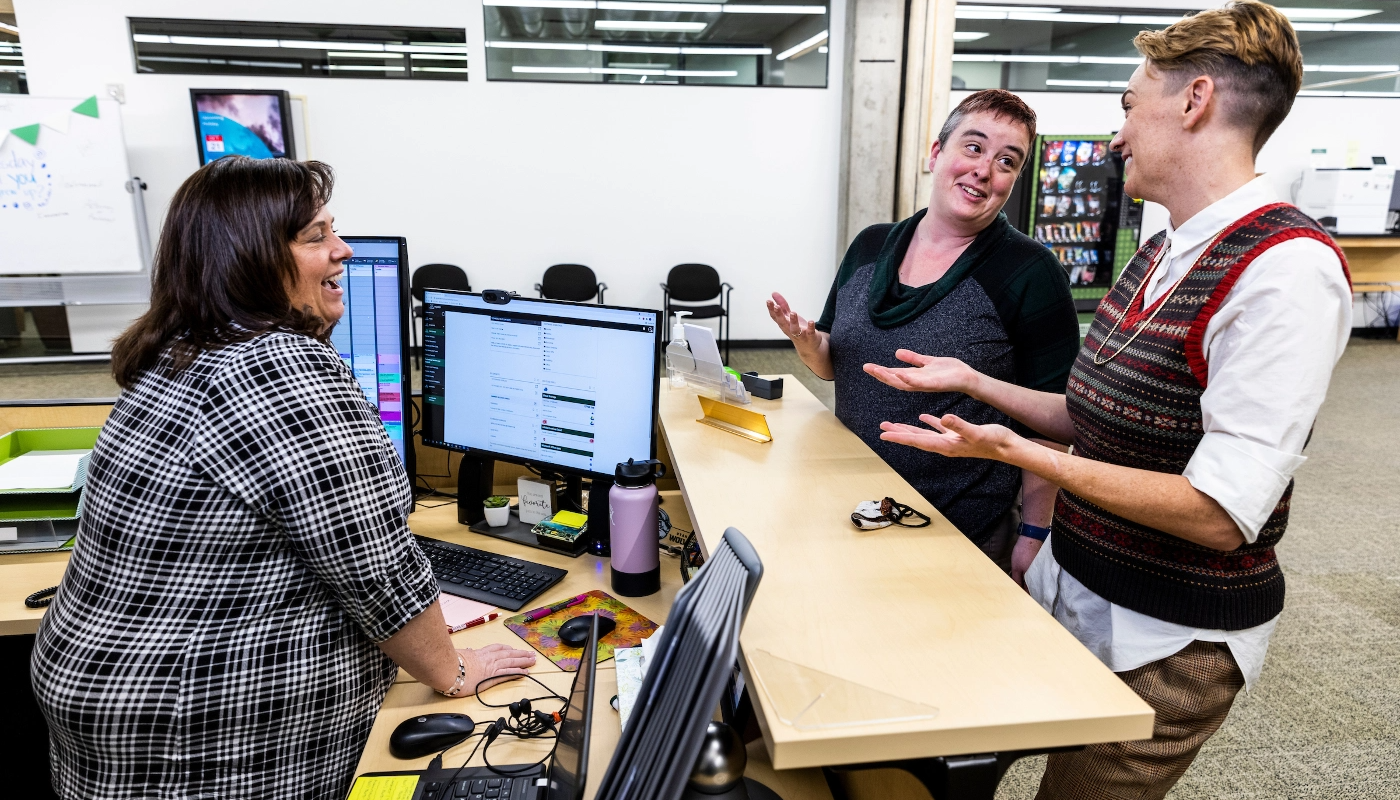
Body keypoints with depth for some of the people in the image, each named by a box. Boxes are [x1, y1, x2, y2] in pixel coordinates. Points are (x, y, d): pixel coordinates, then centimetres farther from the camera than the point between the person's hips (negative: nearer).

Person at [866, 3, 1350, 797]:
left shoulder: (1287, 268, -22)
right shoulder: (1159, 255, 6)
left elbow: (1221, 515, -25)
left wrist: (1017, 451, -28)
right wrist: (971, 381, 8)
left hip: (1165, 642, -8)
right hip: (1071, 586, 8)